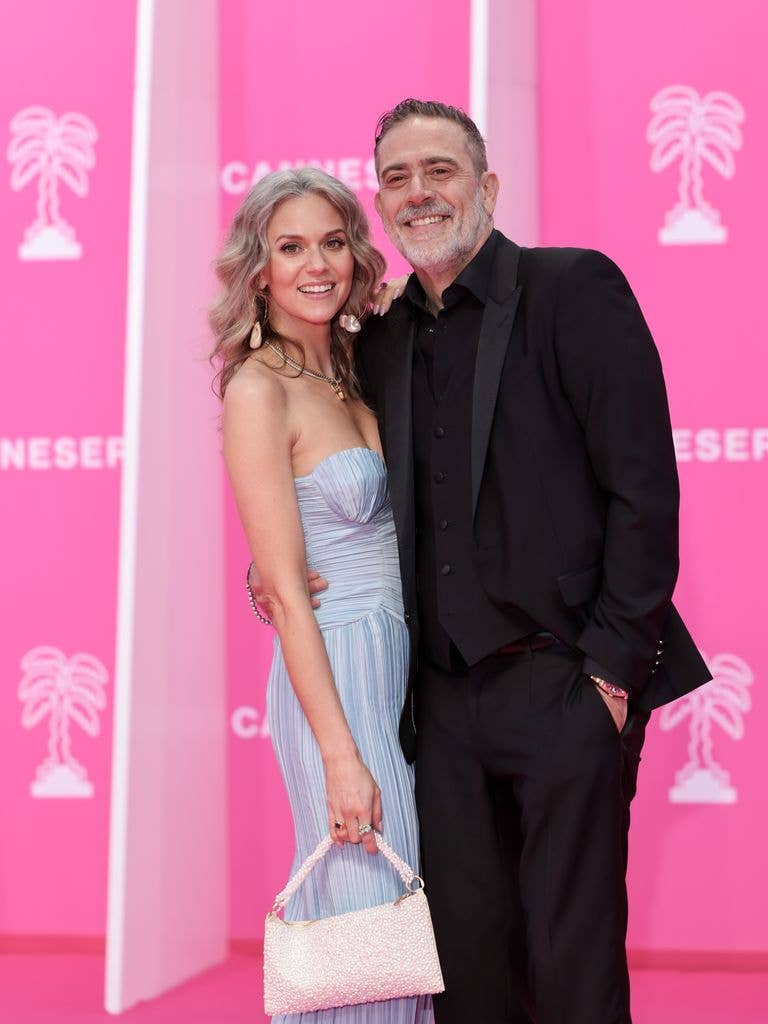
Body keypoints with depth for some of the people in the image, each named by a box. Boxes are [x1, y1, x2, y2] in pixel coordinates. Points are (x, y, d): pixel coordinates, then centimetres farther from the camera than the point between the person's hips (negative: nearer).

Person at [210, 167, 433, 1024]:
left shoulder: (353, 373, 10)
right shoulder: (258, 391, -12)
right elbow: (285, 588, -15)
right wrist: (341, 756, -18)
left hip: (403, 664, 8)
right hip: (336, 674, -8)